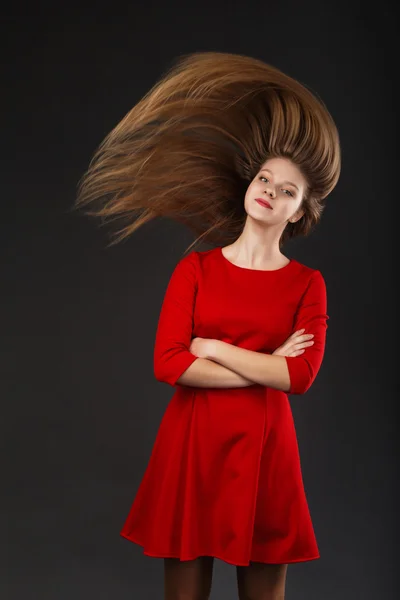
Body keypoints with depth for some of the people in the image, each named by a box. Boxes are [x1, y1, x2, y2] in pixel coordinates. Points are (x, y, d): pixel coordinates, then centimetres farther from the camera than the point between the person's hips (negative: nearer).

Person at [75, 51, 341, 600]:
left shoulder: (307, 284, 3)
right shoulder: (195, 268, 4)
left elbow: (302, 376, -11)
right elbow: (168, 363, -8)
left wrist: (212, 348, -9)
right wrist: (266, 368, -8)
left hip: (263, 447, 0)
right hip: (192, 442, 0)